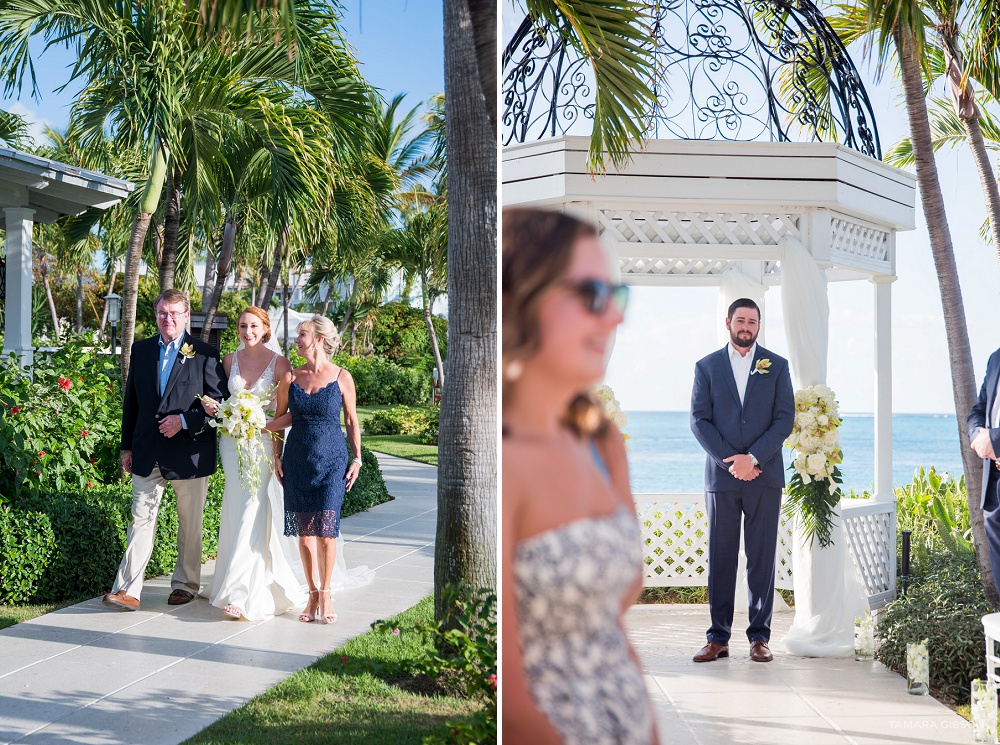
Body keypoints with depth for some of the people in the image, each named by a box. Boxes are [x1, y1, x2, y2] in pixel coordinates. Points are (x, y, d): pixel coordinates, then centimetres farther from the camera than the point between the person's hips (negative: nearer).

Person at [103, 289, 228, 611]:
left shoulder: (205, 354, -3)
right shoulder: (141, 350, 9)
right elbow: (131, 401, 13)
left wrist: (184, 421, -16)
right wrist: (127, 446, 11)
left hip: (189, 451, -3)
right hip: (147, 453, 3)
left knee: (190, 523, 9)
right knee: (141, 519, 0)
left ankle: (185, 584, 22)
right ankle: (127, 590, -3)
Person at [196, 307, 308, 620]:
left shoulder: (279, 364, -6)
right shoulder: (230, 360, 7)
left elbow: (283, 413, -7)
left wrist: (277, 453, -13)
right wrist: (210, 404, -5)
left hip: (262, 442, -5)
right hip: (232, 440, 5)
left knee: (251, 512, -8)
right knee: (235, 512, 8)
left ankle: (241, 591, -4)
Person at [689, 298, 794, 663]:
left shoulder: (777, 366, 8)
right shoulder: (707, 366, 8)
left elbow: (785, 418, 1)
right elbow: (699, 420, 1)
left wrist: (753, 457, -11)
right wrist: (730, 460, -10)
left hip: (765, 476, 0)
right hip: (721, 475, 0)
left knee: (762, 557, 2)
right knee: (720, 557, 2)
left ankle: (760, 636, 8)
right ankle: (718, 638, 7)